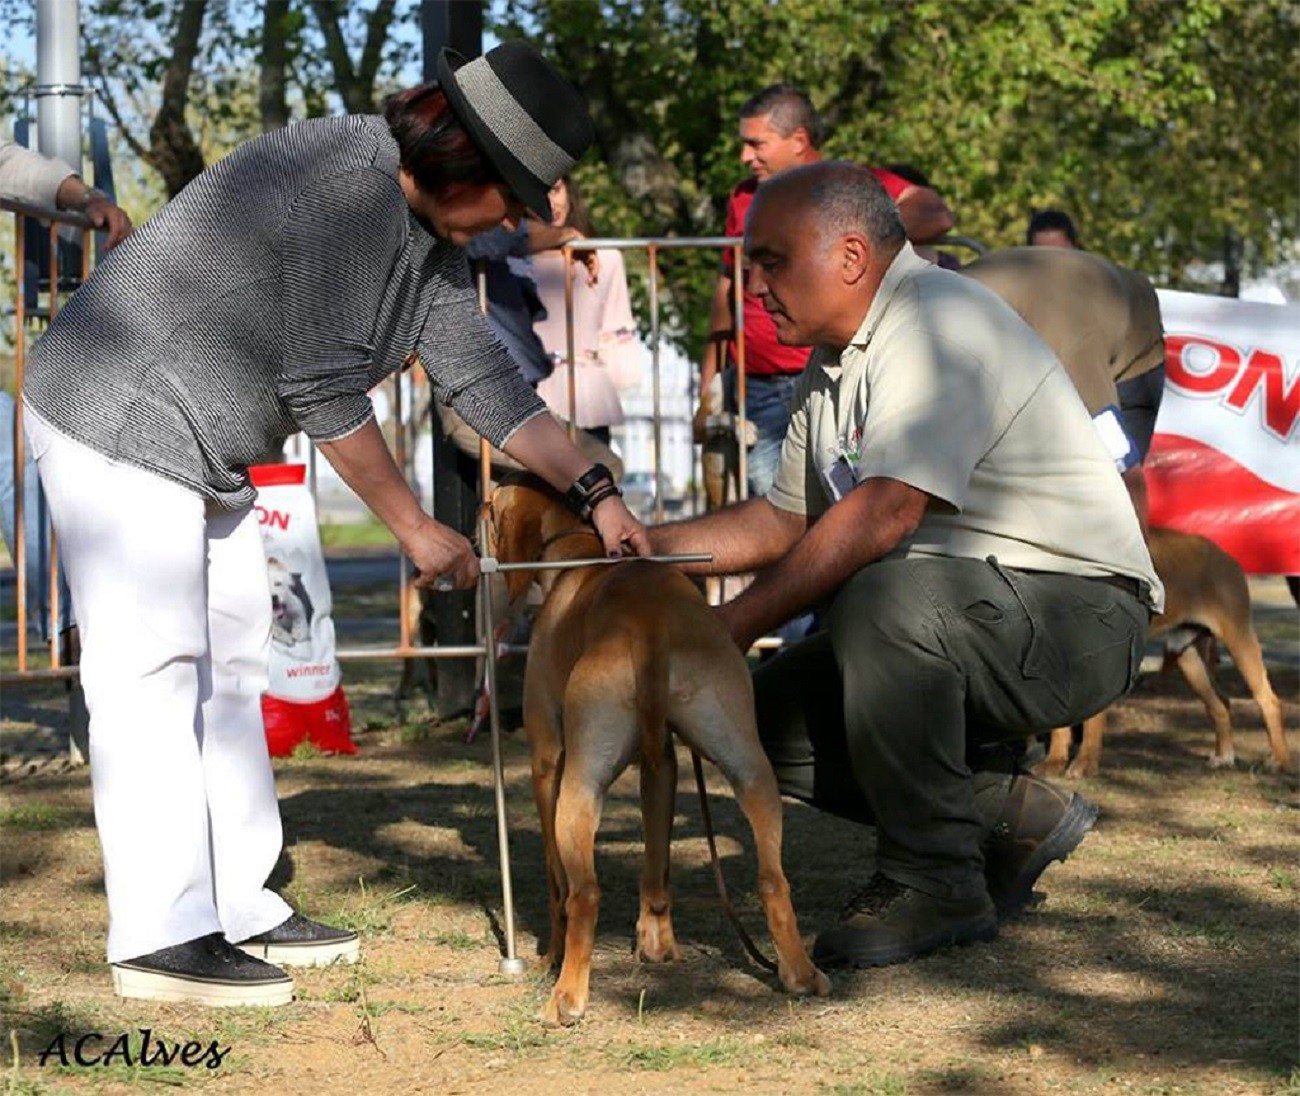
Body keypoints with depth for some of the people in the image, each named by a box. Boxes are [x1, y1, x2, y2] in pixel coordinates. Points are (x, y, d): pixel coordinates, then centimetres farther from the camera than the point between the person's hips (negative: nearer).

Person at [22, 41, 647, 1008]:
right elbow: (325, 393, -23)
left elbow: (482, 375, 7)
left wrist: (594, 492, 1)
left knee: (229, 663, 11)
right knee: (150, 660, -11)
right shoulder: (339, 190, -27)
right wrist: (416, 530, -14)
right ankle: (160, 938, -11)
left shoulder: (430, 228, 4)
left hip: (207, 449, 10)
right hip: (119, 422, -10)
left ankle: (239, 910, 16)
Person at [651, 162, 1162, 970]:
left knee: (887, 599, -36)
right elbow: (786, 522, 23)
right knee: (772, 717, -3)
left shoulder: (940, 321, -19)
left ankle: (935, 883, -20)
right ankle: (1009, 819, 7)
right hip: (952, 621, 10)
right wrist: (640, 547, 11)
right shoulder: (835, 364, 14)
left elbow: (885, 513, -29)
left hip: (1079, 613, -10)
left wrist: (737, 624, -24)